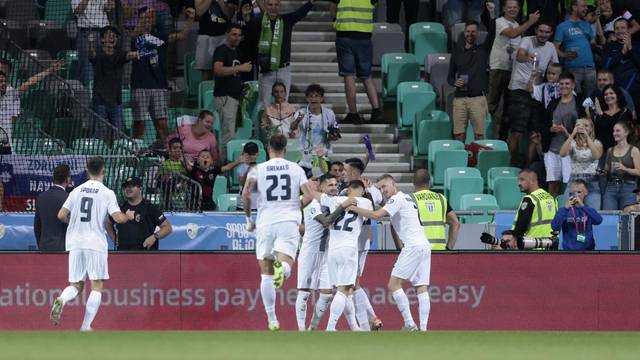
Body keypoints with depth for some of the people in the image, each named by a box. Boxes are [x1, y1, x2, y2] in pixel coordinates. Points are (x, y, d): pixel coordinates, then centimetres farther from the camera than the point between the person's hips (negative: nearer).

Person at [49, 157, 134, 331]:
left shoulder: (77, 191, 7)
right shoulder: (107, 193, -4)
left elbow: (61, 215, 4)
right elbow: (118, 218, -11)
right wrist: (129, 216, 11)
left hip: (75, 243, 4)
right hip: (95, 243, -4)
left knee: (76, 285, 11)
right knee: (97, 285, 5)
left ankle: (61, 300, -22)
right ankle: (86, 326, -2)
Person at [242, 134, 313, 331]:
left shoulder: (258, 169, 5)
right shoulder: (296, 169, 7)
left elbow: (246, 193, -9)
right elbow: (309, 196, 1)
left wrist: (248, 217, 4)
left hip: (265, 222, 1)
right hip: (288, 221, -1)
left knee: (266, 274, 10)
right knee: (285, 266, -11)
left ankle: (272, 319, 9)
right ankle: (281, 267, -49)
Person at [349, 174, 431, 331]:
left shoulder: (397, 199, -4)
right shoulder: (408, 198, 23)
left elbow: (376, 215, -15)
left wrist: (353, 208, -8)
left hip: (413, 246, -9)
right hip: (424, 245, 9)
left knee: (394, 284, -7)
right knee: (422, 288, 2)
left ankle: (409, 324, -14)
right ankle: (423, 328, -6)